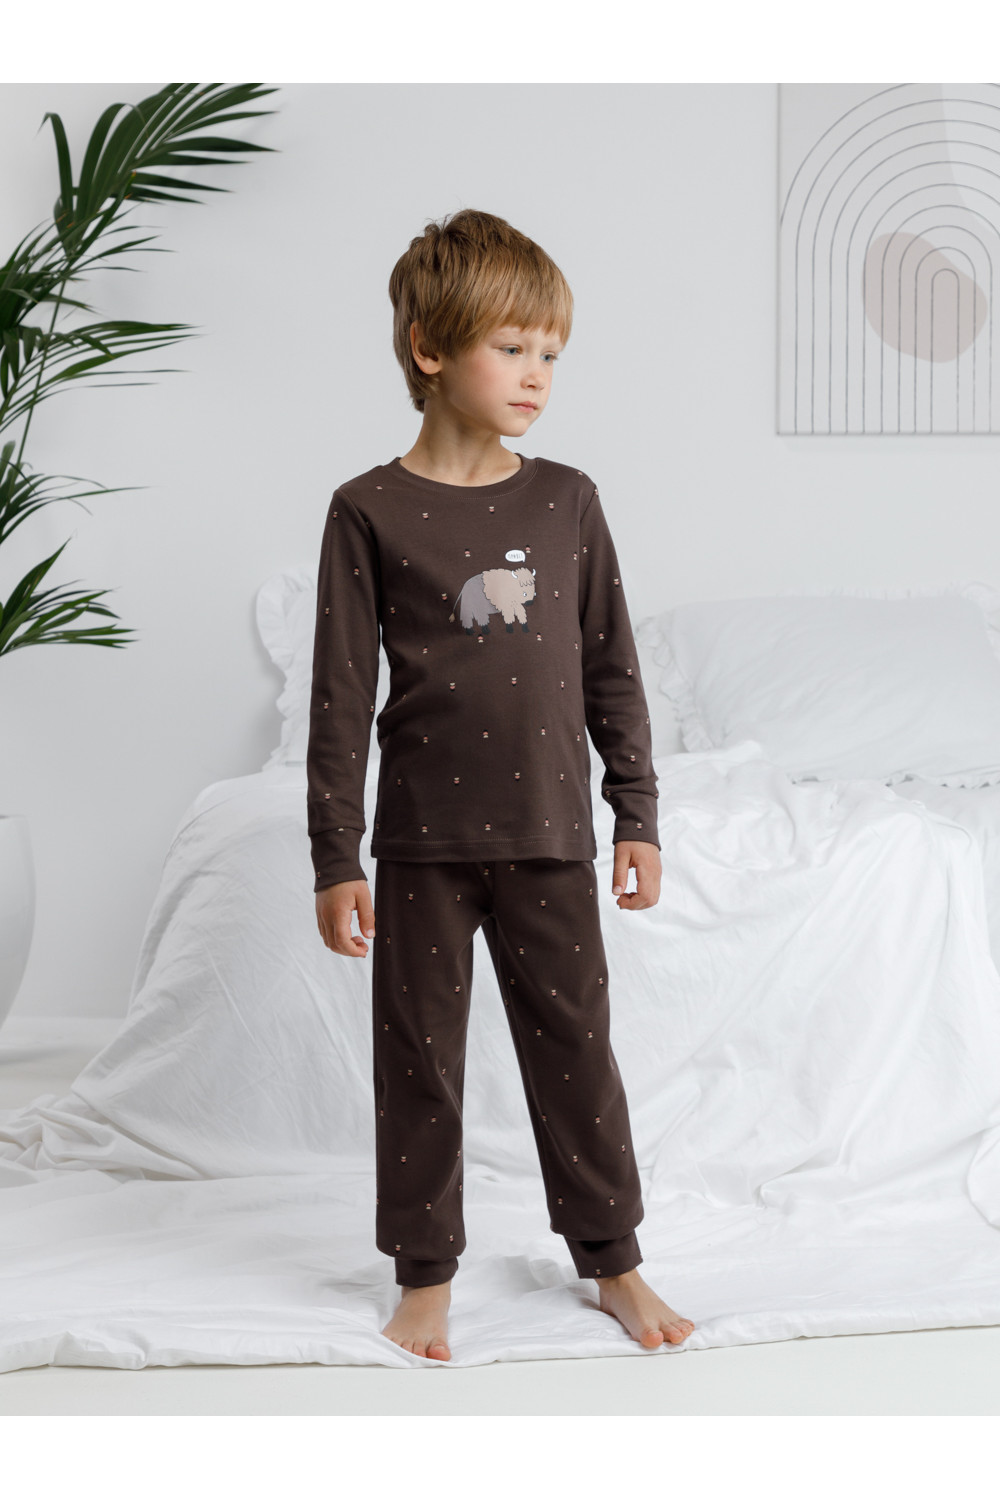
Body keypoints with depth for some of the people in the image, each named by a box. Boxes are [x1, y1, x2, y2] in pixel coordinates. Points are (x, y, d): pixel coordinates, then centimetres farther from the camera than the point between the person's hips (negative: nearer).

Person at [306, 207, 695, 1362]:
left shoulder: (567, 500, 3)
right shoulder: (369, 512, -5)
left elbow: (611, 670, 9)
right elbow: (341, 695, -5)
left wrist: (636, 814, 7)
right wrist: (334, 858, -6)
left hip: (550, 835, 2)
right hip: (423, 842, -2)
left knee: (576, 1049, 10)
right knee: (419, 1060, 7)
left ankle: (614, 1264, 25)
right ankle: (425, 1276, 22)